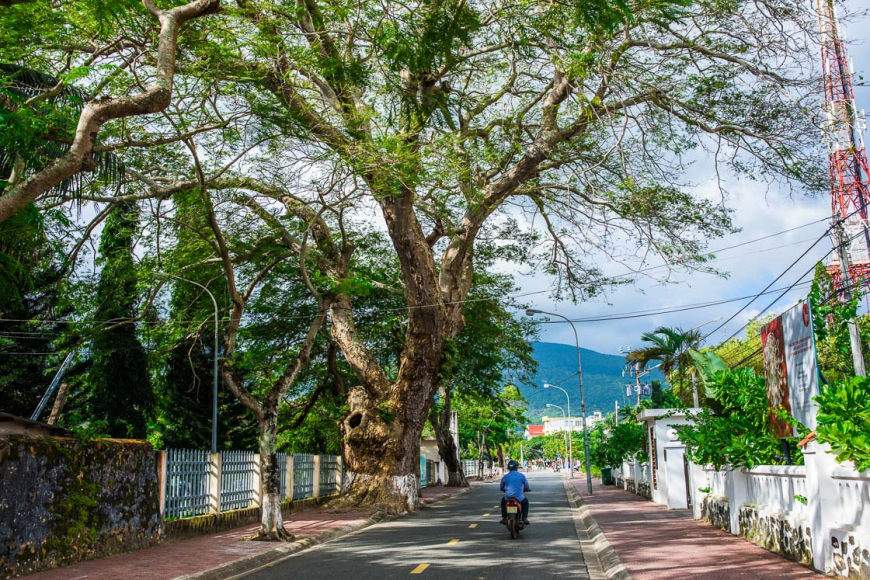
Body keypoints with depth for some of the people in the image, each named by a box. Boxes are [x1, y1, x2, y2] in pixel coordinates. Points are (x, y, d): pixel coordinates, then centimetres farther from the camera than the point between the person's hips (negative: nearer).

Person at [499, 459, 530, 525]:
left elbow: (501, 488, 14)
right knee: (525, 502, 33)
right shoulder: (521, 475, 1)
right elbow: (527, 487, 8)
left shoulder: (505, 476, 3)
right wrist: (524, 490, 31)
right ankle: (525, 518, 17)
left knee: (503, 501, 35)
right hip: (519, 498, -1)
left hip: (508, 497, 1)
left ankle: (504, 518, 26)